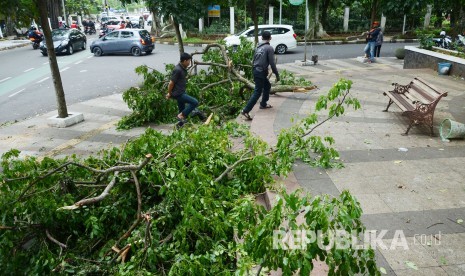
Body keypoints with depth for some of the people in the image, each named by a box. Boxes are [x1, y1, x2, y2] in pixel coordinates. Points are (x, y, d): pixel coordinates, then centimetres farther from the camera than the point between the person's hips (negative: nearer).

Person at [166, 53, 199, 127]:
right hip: (178, 94, -10)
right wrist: (169, 94, -3)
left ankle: (180, 126, 27)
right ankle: (181, 115, -6)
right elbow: (171, 83, -16)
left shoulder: (183, 68, 9)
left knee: (182, 110, 15)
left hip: (182, 92, 10)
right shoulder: (177, 70, -21)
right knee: (195, 102, -14)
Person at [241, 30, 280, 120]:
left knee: (267, 86, 25)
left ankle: (263, 104, 34)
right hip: (261, 72, -8)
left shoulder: (258, 47, 13)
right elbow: (272, 63, -12)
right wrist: (277, 74, -5)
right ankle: (245, 111, -12)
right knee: (257, 92, -7)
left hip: (256, 71, 8)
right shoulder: (269, 48, -9)